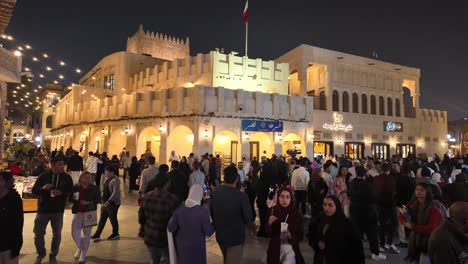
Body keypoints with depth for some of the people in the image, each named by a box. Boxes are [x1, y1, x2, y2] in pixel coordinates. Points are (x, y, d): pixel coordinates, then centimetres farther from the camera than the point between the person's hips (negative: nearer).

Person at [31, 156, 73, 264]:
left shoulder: (67, 177, -3)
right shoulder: (43, 176, -4)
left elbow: (71, 192, -2)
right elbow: (34, 190, -2)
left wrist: (61, 193, -22)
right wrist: (43, 188, -22)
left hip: (58, 211, 0)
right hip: (43, 210, 0)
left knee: (57, 234, 11)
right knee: (38, 234, 7)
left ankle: (53, 255, 30)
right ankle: (41, 254, 32)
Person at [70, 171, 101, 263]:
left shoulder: (94, 188, -6)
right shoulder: (75, 187, -3)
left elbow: (98, 199, 0)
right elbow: (70, 198, 8)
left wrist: (89, 202, -16)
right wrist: (73, 198, -14)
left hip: (89, 213, -2)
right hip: (77, 212, 2)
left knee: (86, 233, 4)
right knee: (75, 232, 4)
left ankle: (83, 254, 19)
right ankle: (80, 248, 35)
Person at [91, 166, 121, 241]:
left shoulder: (115, 180, -19)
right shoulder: (107, 179, 10)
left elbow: (115, 192, -26)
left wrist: (109, 201, -33)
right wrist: (103, 201, 19)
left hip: (113, 203, -9)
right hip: (105, 202, 9)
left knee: (113, 219, 5)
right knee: (102, 219, 12)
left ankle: (115, 234, 23)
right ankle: (97, 235, 19)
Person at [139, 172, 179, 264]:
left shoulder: (146, 197, -9)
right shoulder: (172, 199, -26)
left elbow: (141, 218, 2)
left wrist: (143, 231, 19)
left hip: (150, 237, 5)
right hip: (166, 239, -5)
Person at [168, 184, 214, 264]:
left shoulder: (179, 208, -13)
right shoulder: (203, 212, -25)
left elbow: (170, 228, -7)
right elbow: (209, 232, -15)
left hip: (181, 246, 4)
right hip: (196, 248, -3)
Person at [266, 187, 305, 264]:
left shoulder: (296, 213, -10)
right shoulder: (273, 212, -8)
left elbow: (301, 236, -5)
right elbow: (268, 232, -7)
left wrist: (291, 235, -23)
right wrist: (270, 224, -25)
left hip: (290, 249, -1)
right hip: (275, 249, 1)